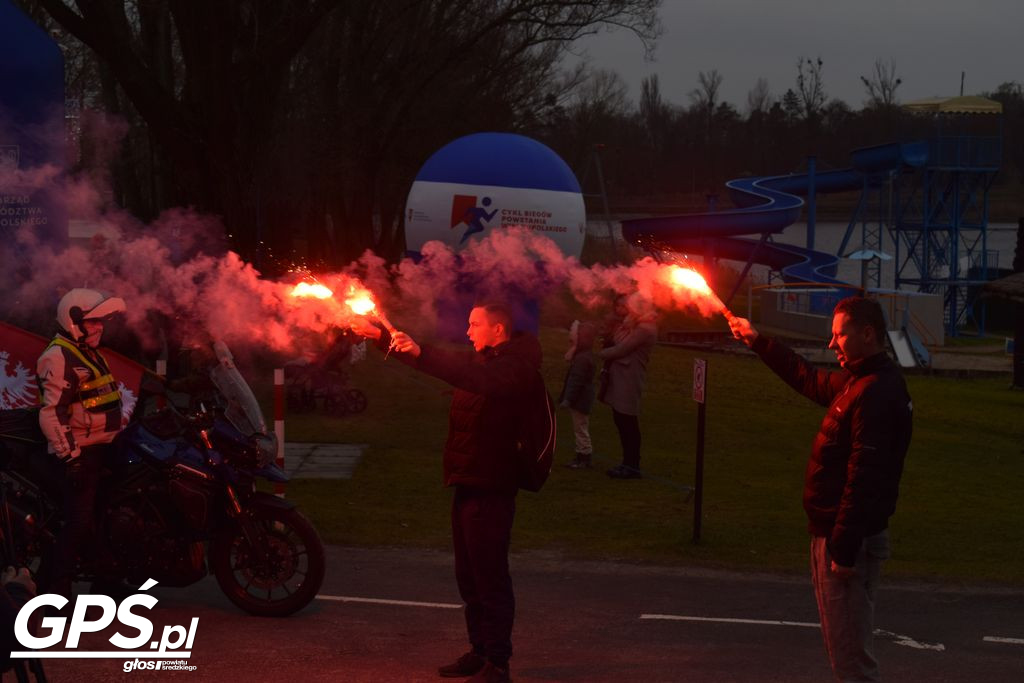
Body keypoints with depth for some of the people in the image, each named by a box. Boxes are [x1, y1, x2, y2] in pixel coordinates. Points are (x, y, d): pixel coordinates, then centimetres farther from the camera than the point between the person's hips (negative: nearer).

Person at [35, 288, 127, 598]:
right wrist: (70, 454, -24)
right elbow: (51, 412, -22)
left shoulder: (91, 355, 17)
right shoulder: (58, 358, -15)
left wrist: (122, 429, 27)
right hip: (77, 454, -10)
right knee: (79, 524, -12)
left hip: (101, 448, 10)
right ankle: (54, 589, -5)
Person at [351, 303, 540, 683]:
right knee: (469, 577, 16)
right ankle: (480, 652, 25)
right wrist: (381, 337, 14)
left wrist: (419, 353, -38)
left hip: (490, 488, -10)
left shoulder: (515, 366, -14)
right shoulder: (481, 361, 16)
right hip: (468, 483, 10)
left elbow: (476, 378, -32)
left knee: (490, 578, -8)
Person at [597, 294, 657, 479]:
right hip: (617, 375, 10)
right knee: (621, 420, 13)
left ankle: (632, 466, 0)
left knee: (628, 422, -5)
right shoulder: (627, 325, 16)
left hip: (629, 379, -10)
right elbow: (609, 343, 16)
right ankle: (628, 462, 21)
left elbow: (621, 350, -17)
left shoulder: (644, 329, -14)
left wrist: (602, 353, -3)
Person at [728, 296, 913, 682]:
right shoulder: (857, 382, 12)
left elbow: (864, 479, -26)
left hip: (846, 538, -11)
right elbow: (810, 380, 31)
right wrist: (758, 343, 31)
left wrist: (844, 549, -26)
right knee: (845, 646, 20)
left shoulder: (878, 393, -21)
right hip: (833, 534, 11)